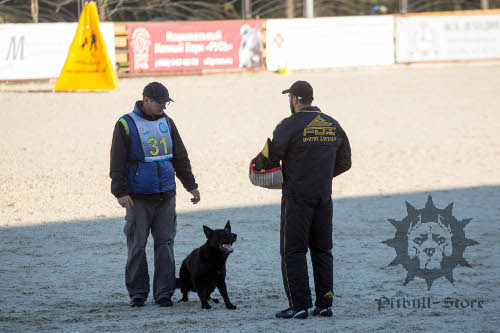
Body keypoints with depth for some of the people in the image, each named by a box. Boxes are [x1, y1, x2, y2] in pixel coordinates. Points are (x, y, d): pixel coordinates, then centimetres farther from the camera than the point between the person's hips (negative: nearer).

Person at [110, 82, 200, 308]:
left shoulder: (167, 123, 12)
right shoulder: (126, 125, -4)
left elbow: (180, 157, 19)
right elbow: (117, 162, -6)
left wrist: (191, 185, 17)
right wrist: (121, 191, -13)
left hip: (166, 196, 4)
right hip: (138, 198, -4)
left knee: (165, 243, 1)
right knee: (137, 245, -1)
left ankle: (164, 293, 4)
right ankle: (137, 292, 8)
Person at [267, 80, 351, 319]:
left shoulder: (290, 125, -11)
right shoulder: (333, 125, 8)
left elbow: (270, 158, -11)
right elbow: (344, 163, 15)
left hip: (297, 197, -6)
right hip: (324, 197, 6)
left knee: (293, 251, -1)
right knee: (322, 251, 12)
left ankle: (299, 305, -6)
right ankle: (324, 304, 10)